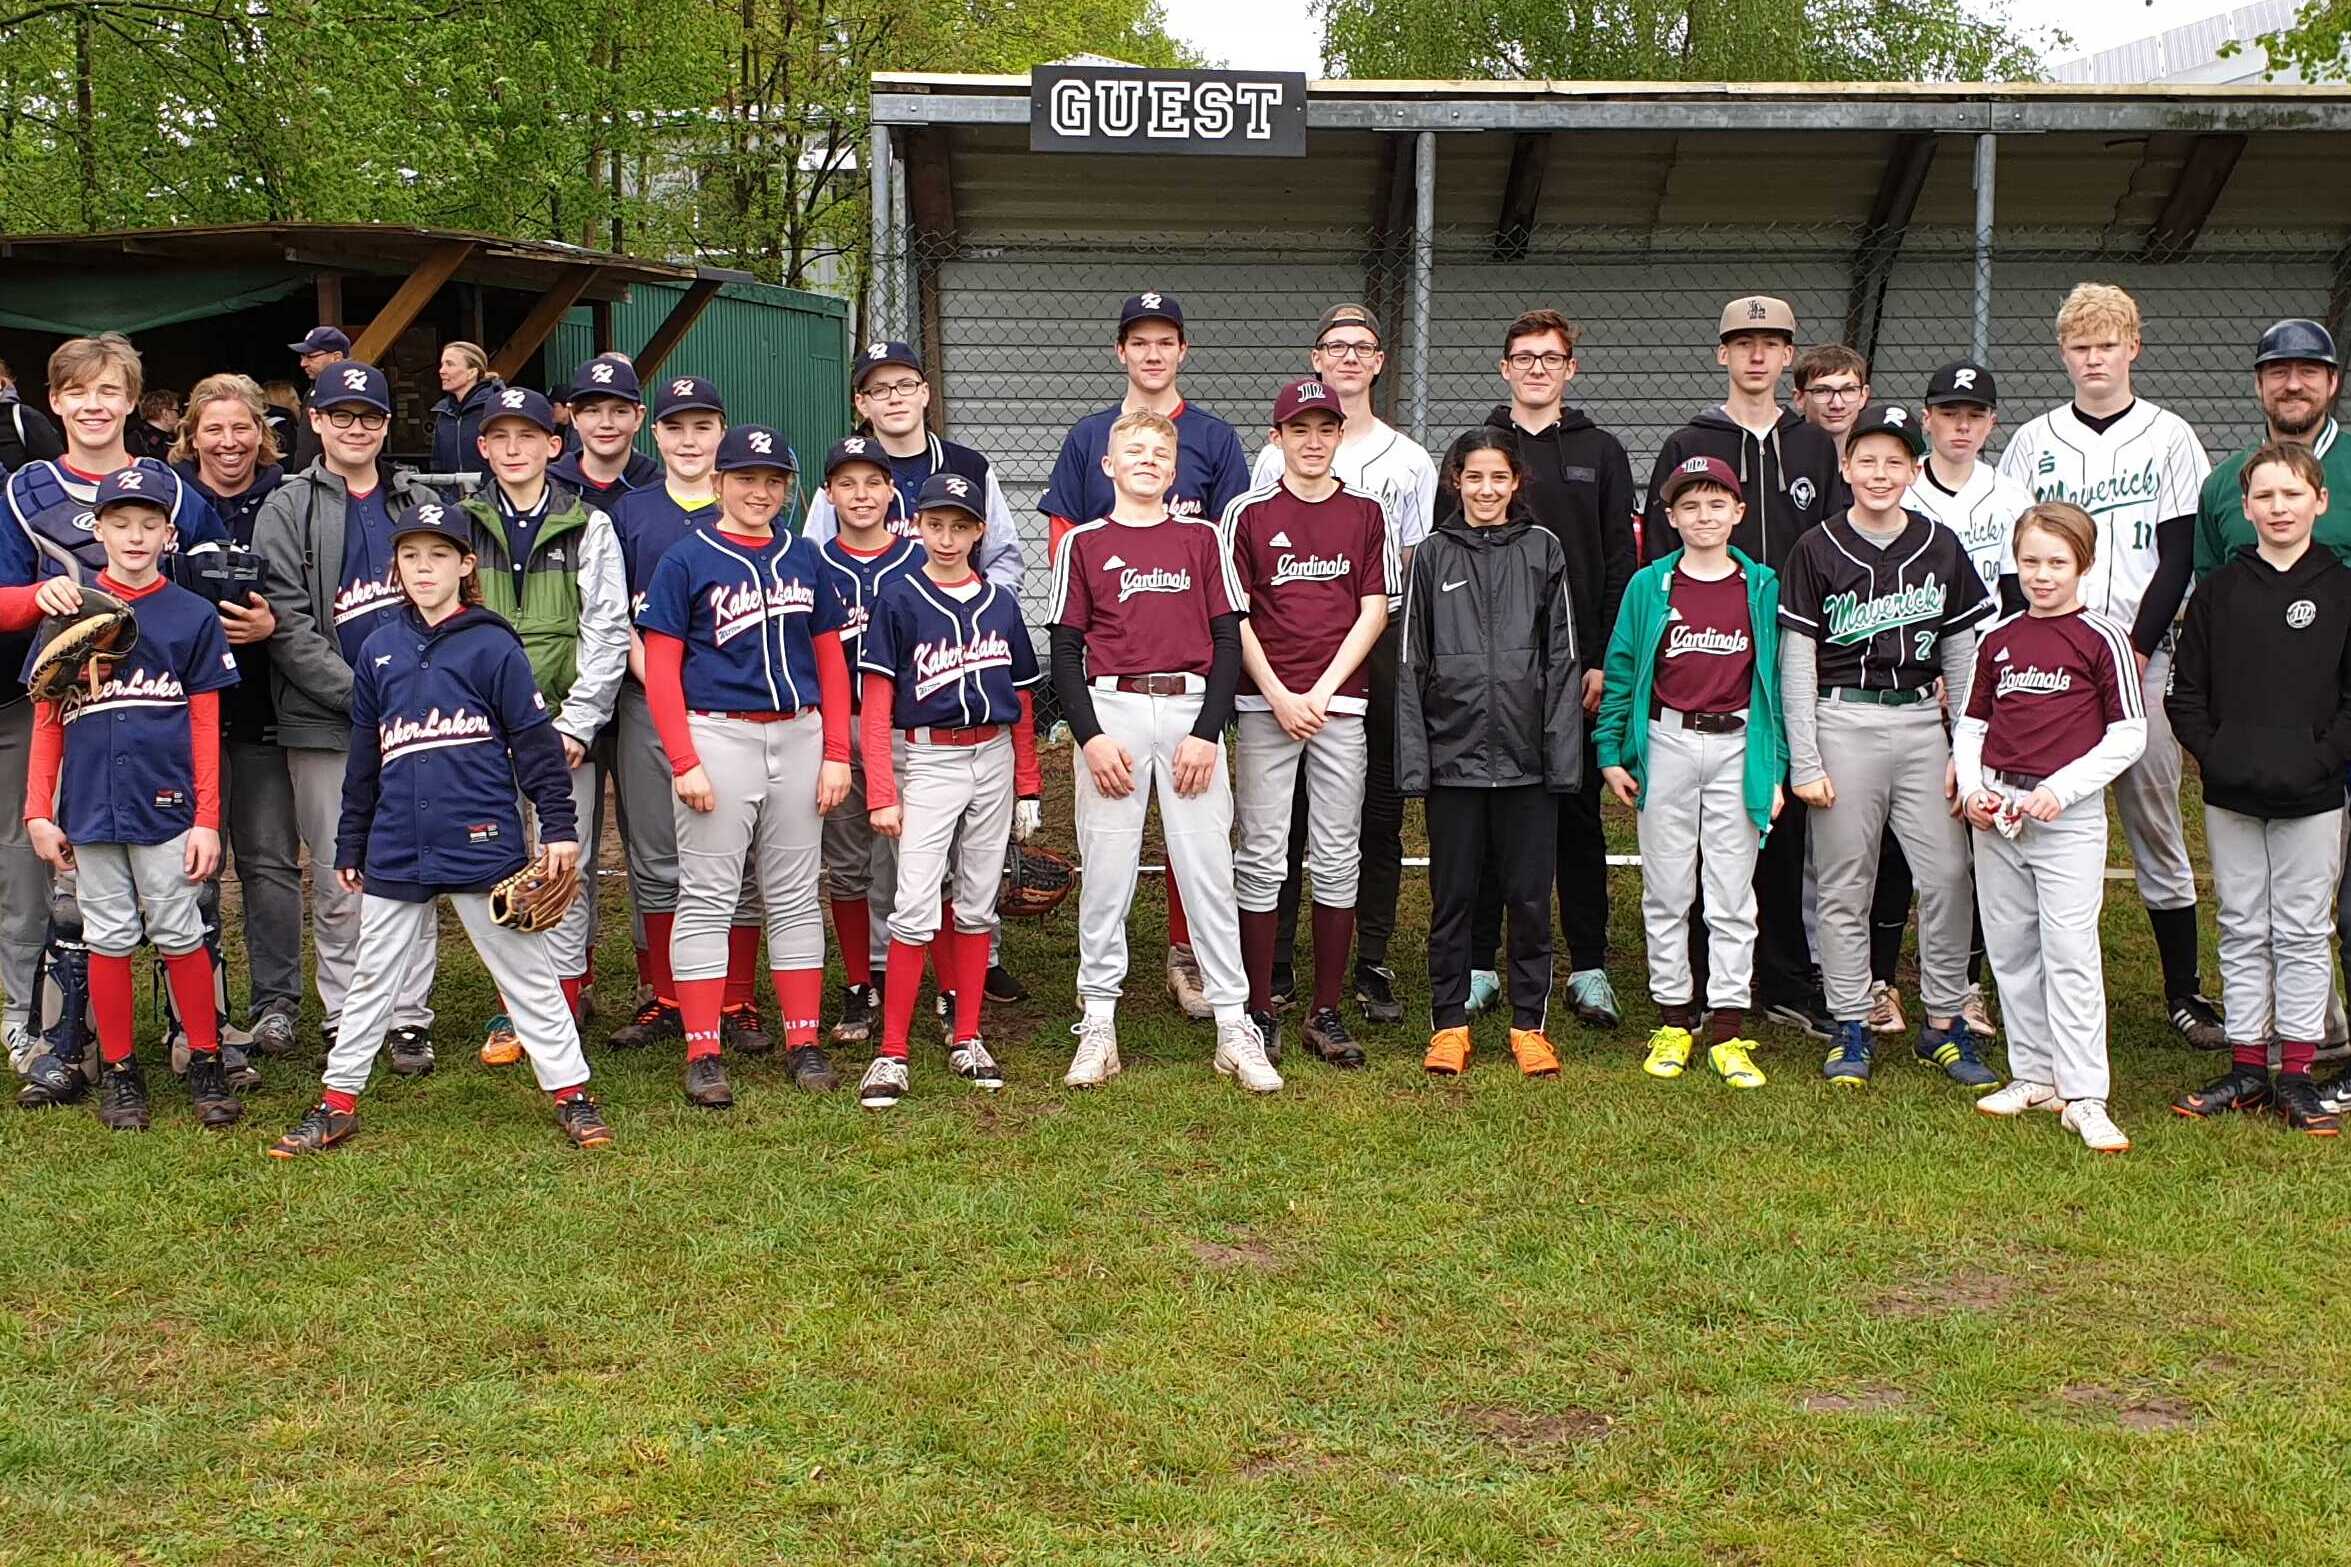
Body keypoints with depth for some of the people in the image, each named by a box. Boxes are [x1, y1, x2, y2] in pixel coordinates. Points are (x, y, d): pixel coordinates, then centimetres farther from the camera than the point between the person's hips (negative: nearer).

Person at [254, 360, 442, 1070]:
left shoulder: (419, 502, 14)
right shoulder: (286, 510, 4)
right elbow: (289, 626, -5)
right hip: (325, 725, -2)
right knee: (339, 881, 2)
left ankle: (409, 1017, 10)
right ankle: (343, 1019, 12)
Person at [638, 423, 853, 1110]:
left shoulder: (803, 558, 11)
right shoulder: (687, 559, -1)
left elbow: (830, 660, 13)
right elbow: (661, 669, -5)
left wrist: (836, 754, 4)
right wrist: (685, 762, -13)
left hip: (798, 735, 4)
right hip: (718, 733, -4)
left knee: (794, 894, 9)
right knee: (706, 897, -1)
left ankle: (804, 1043, 15)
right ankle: (702, 1055, 2)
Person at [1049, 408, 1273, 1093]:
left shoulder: (1200, 538, 11)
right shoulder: (1083, 543, 9)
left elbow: (1227, 642, 6)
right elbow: (1065, 652, 5)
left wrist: (1207, 732, -5)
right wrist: (1090, 736, -7)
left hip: (1191, 711, 0)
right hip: (1111, 713, 0)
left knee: (1209, 871, -1)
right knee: (1105, 873, 1)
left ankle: (1234, 1028, 4)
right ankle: (1098, 1027, 8)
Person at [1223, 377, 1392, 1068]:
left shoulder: (1366, 513, 8)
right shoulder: (1247, 513, 3)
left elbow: (1374, 610, 3)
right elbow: (1234, 617, 0)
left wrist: (1320, 692, -7)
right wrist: (1279, 696, -9)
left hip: (1342, 704, 2)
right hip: (1264, 705, -2)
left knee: (1337, 861, 4)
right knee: (1261, 860, 0)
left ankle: (1326, 1013, 12)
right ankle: (1258, 1013, 8)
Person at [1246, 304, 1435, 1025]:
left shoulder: (1410, 460, 12)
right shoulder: (1277, 456, 9)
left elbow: (1417, 567, 11)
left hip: (1380, 642, 1)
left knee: (1379, 809, 3)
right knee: (1285, 808, 0)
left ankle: (1372, 966, 11)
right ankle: (1274, 968, 7)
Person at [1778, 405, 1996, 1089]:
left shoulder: (1941, 546, 6)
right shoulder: (1817, 550, -1)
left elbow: (1962, 657, 10)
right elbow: (1796, 665, -1)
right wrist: (1804, 762, -6)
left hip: (1922, 721, 2)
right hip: (1843, 724, -2)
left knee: (1948, 876, -1)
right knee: (1845, 884, 3)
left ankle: (1944, 1022, 12)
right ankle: (1852, 1028, 13)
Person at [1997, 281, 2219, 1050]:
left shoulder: (2169, 437, 6)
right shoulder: (2034, 441, 10)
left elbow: (2178, 558, 0)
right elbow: (2008, 563, 7)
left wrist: (2136, 650, -9)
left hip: (2141, 661, -1)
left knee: (2154, 816, 1)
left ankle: (2185, 991, 8)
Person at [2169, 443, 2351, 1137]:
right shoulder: (2218, 591, 4)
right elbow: (2186, 691, 6)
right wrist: (2212, 754, -8)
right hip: (2230, 795, 2)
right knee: (2242, 931, 9)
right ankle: (2247, 1068, 16)